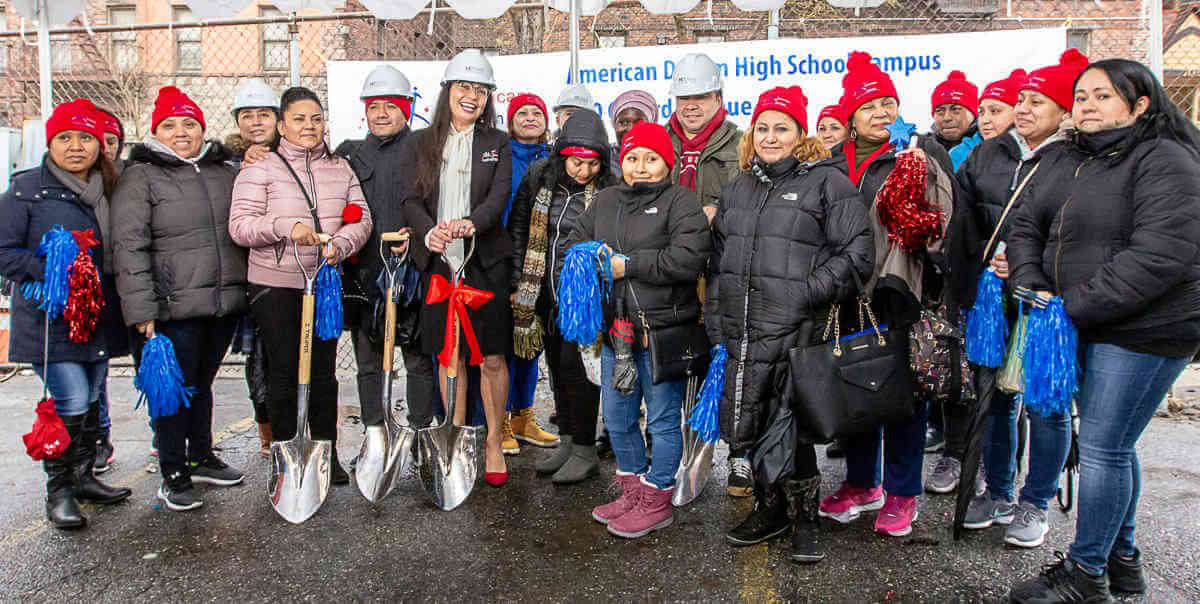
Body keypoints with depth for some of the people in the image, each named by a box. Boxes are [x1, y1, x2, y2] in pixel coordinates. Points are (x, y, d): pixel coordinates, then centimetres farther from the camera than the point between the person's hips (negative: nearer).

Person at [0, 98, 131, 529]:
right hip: (51, 320, -6)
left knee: (91, 401, 14)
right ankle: (59, 490, 9)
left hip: (99, 318, 6)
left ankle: (83, 476, 30)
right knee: (71, 404, -9)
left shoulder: (107, 191, 11)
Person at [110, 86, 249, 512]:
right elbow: (129, 245, -9)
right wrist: (141, 310, -16)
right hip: (174, 307, -5)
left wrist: (248, 293, 13)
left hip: (225, 302, 5)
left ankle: (201, 458, 33)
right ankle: (174, 476, 15)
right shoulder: (140, 177, -3)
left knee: (203, 383, 18)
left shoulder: (224, 171, 13)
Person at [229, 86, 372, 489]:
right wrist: (286, 227, -23)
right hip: (275, 287, -3)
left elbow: (362, 220, 6)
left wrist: (338, 245, -14)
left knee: (324, 372, 9)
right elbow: (240, 225, -8)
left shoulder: (341, 169, 12)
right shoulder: (260, 168, 0)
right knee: (283, 373, 4)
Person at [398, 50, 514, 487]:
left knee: (492, 357, 2)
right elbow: (411, 199, -2)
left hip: (485, 261, -1)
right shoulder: (420, 143, 9)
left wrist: (470, 224, -26)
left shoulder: (497, 144, 8)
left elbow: (499, 196, -6)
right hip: (438, 262, 1)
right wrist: (430, 232, -23)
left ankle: (493, 444, 16)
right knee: (448, 357, 8)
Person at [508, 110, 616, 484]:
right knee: (557, 367, 14)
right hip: (545, 292, 5)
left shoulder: (609, 192, -10)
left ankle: (585, 452, 8)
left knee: (576, 368, -6)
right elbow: (518, 231, 8)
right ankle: (567, 442, 28)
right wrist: (518, 283, 5)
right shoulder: (540, 178, 1)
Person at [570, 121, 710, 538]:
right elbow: (575, 242, 19)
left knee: (662, 420, 5)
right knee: (617, 418, 17)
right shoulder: (605, 201, 14)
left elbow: (689, 257, -20)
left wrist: (628, 264, -17)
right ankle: (632, 492, 36)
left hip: (663, 330, -7)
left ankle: (657, 502, 20)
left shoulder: (680, 201, -6)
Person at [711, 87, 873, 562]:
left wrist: (810, 293, -15)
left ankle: (804, 518, 20)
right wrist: (715, 316, 15)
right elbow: (718, 257, 22)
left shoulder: (827, 182, -1)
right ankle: (770, 509, 30)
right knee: (748, 425, 11)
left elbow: (856, 254, -6)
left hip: (795, 332, -6)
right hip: (741, 332, 6)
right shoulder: (738, 188, 18)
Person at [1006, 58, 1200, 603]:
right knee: (1112, 445, 17)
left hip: (1143, 330, -8)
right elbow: (1028, 222, 12)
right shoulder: (1078, 161, 13)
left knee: (1102, 448, -4)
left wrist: (1074, 305, -21)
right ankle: (1121, 558, 33)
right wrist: (1031, 285, -5)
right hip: (1086, 329, 8)